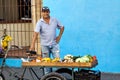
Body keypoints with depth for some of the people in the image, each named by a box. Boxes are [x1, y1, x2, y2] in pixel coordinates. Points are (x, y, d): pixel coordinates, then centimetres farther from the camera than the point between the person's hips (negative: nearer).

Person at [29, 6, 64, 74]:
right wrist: (33, 44, -26)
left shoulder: (55, 20, 2)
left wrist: (59, 36, 2)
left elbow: (62, 27, 15)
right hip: (45, 45, -1)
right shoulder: (40, 22, -6)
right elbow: (36, 33, -16)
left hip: (54, 44, 1)